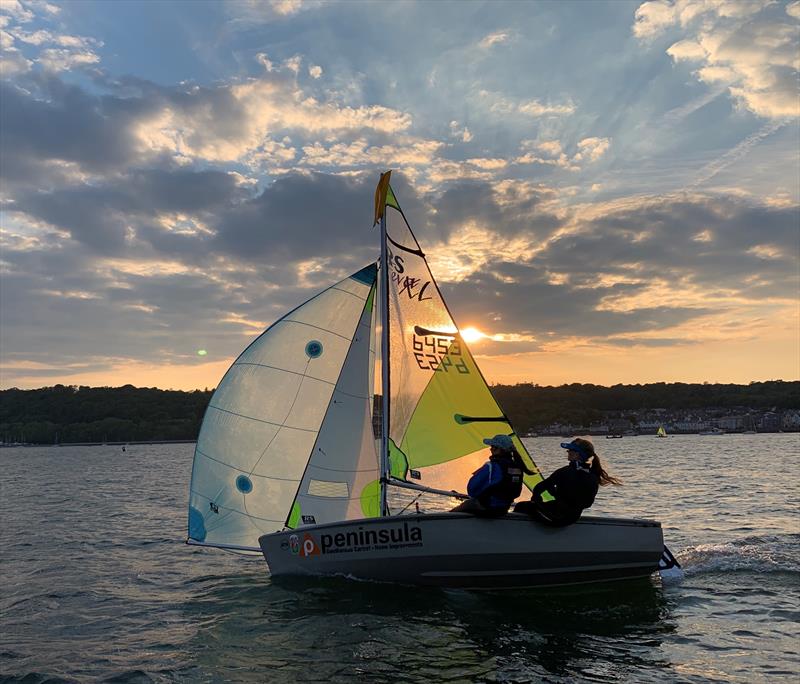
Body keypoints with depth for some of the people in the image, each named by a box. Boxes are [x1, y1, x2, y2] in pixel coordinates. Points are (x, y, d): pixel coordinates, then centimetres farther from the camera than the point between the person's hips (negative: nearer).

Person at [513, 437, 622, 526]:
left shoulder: (566, 472, -20)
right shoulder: (594, 477, -3)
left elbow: (541, 486, -16)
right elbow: (587, 503, 7)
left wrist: (535, 497, 2)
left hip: (556, 516, -7)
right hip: (573, 518, 7)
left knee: (520, 506, 8)